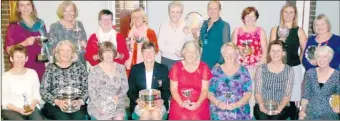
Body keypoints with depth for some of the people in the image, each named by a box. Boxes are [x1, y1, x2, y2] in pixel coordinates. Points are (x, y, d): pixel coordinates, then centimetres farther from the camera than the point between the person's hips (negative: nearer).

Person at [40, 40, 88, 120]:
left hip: (76, 103, 1)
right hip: (54, 104, 0)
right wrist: (57, 101, -13)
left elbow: (86, 88, 6)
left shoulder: (79, 66, 12)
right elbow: (43, 90, 3)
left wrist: (80, 101, -13)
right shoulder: (51, 68, 10)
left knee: (78, 117, -30)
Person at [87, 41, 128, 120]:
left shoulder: (121, 68, 9)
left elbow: (125, 88, 9)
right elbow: (91, 91, -3)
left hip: (116, 103, 2)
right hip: (97, 104, -2)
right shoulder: (94, 70, 1)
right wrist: (100, 105, -18)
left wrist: (118, 97, -11)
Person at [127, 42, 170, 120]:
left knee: (155, 114, -32)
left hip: (158, 103, 0)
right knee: (146, 113, -32)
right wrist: (137, 100, -17)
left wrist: (162, 100, -18)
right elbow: (130, 91, 3)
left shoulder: (163, 69, 4)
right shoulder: (135, 69, 3)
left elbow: (167, 90, 3)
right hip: (140, 103, 0)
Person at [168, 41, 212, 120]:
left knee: (197, 117, -24)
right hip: (179, 102, 0)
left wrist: (197, 103, -13)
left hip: (198, 103, 0)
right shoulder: (176, 67, 6)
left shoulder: (204, 67, 5)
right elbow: (173, 89, 3)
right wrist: (181, 103, -11)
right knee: (179, 117, -23)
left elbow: (205, 89, 2)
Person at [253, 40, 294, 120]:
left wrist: (279, 108, -17)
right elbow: (257, 92, 2)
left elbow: (287, 95, 1)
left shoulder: (289, 70, 6)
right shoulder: (261, 69, 6)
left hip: (281, 107, 0)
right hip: (262, 106, 0)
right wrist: (261, 105, -17)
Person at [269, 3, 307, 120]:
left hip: (294, 67, -1)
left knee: (293, 97, -2)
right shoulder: (275, 29, 6)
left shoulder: (299, 31, 2)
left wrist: (298, 61, 8)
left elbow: (305, 50, 8)